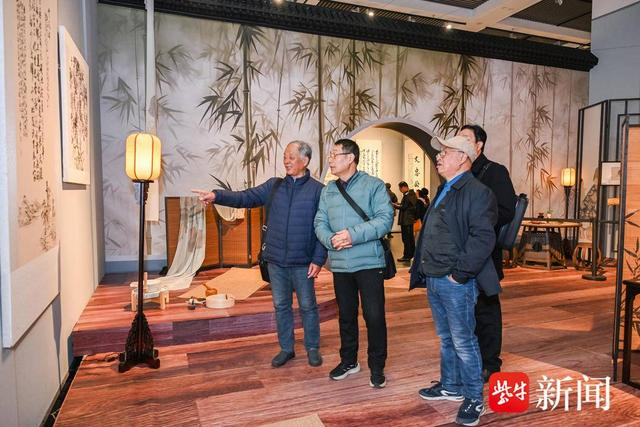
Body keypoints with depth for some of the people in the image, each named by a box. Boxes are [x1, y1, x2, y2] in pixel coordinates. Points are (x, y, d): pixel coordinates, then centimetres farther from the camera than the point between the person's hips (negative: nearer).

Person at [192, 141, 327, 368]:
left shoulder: (318, 190, -5)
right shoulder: (274, 185, 6)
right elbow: (245, 197, -2)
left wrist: (318, 260, -11)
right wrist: (217, 196, -17)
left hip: (302, 263, -4)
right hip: (275, 260, 4)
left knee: (307, 306, 9)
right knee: (281, 306, 14)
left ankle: (313, 348, 27)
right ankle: (286, 348, 30)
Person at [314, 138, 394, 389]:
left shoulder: (373, 185, -5)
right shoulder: (328, 190, 10)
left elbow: (385, 219, -14)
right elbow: (320, 223, 6)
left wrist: (354, 234, -22)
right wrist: (330, 240, -15)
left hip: (368, 262, -4)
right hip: (339, 264, 5)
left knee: (374, 316, 1)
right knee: (346, 315, 16)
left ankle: (377, 367, 21)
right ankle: (349, 361, 35)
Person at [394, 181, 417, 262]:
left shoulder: (407, 195, -20)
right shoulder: (412, 194, 10)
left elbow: (403, 207, -20)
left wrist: (395, 205, -7)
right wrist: (400, 204, 12)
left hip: (405, 220, -10)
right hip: (410, 219, 10)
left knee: (406, 238, -5)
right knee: (410, 237, 17)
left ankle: (407, 256, -2)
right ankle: (412, 254, 27)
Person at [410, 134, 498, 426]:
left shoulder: (476, 192, -13)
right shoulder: (444, 191, 17)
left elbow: (482, 238, -23)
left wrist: (459, 273, -20)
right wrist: (423, 272, 16)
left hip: (455, 283, -9)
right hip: (434, 281, 9)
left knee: (463, 342, 3)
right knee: (446, 339, 20)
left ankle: (474, 399, 20)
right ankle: (451, 387, 37)